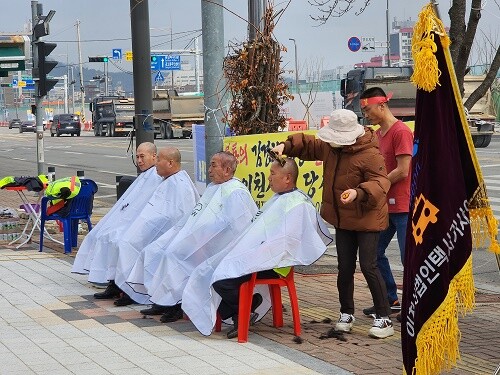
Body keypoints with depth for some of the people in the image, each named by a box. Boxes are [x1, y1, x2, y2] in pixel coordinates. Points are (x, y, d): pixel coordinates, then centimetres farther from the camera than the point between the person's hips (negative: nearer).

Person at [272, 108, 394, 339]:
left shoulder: (369, 155, -22)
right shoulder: (331, 148, 4)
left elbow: (380, 183, -28)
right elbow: (308, 145, 17)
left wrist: (359, 192, -45)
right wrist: (286, 146, 0)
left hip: (367, 219, -7)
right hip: (343, 220, 8)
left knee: (368, 267, -8)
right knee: (345, 268, 11)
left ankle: (384, 318, 0)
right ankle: (347, 313, 26)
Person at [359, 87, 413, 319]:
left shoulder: (401, 132, -14)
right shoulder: (377, 134, 15)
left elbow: (402, 171, -19)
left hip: (403, 206, -9)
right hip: (385, 206, 10)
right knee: (374, 252, 11)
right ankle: (390, 300, 20)